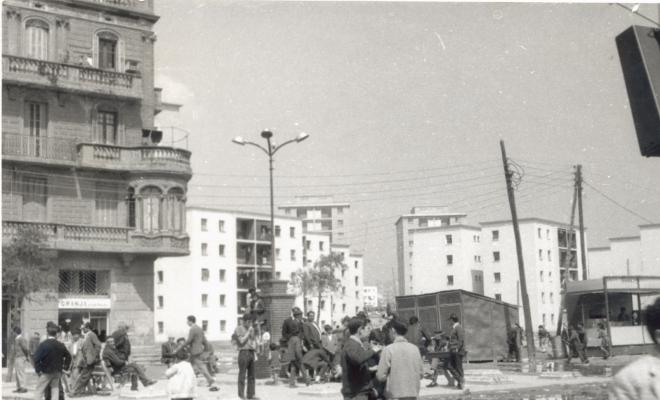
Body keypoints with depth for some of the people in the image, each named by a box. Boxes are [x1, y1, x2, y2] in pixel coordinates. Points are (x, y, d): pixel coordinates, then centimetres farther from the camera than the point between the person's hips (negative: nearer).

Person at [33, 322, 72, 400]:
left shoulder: (43, 345, -14)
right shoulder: (60, 345, 2)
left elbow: (37, 358, -19)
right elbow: (68, 356, 10)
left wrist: (38, 370, -10)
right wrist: (65, 367, 15)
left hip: (46, 373, -4)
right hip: (57, 372, 4)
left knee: (39, 391, 4)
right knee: (55, 389, 8)